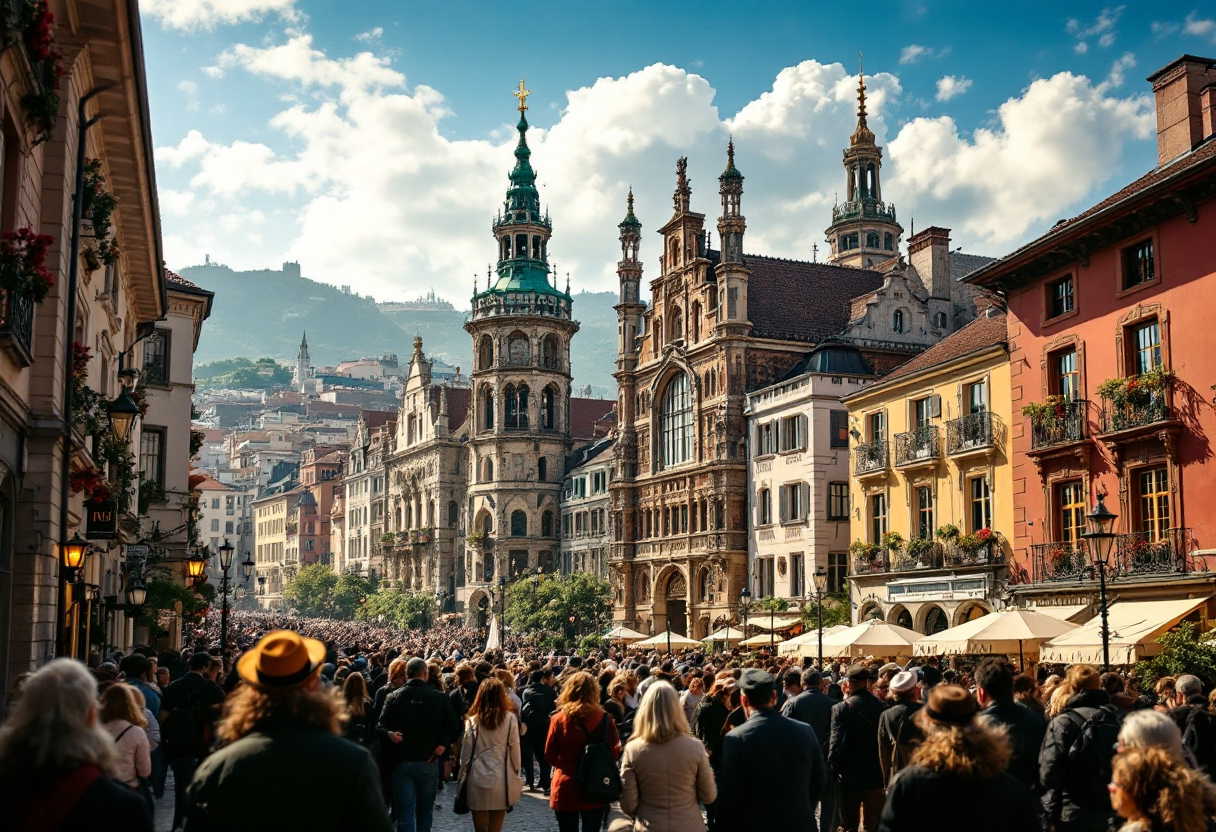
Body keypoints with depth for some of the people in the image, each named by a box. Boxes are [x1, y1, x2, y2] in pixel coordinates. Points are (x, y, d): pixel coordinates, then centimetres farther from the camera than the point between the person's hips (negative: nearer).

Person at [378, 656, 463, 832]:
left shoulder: (394, 697, 0)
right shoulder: (438, 697, -2)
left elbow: (381, 726, -6)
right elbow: (454, 727, -8)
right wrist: (443, 745, -9)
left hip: (402, 761, 0)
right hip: (429, 762, 1)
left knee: (405, 811, 0)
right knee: (425, 809, 17)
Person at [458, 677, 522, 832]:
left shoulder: (473, 720, -2)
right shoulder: (510, 719, -4)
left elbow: (466, 751, 0)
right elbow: (515, 750, -2)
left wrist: (462, 776, 10)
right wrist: (516, 773, 10)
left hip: (477, 780, 0)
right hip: (501, 780, 0)